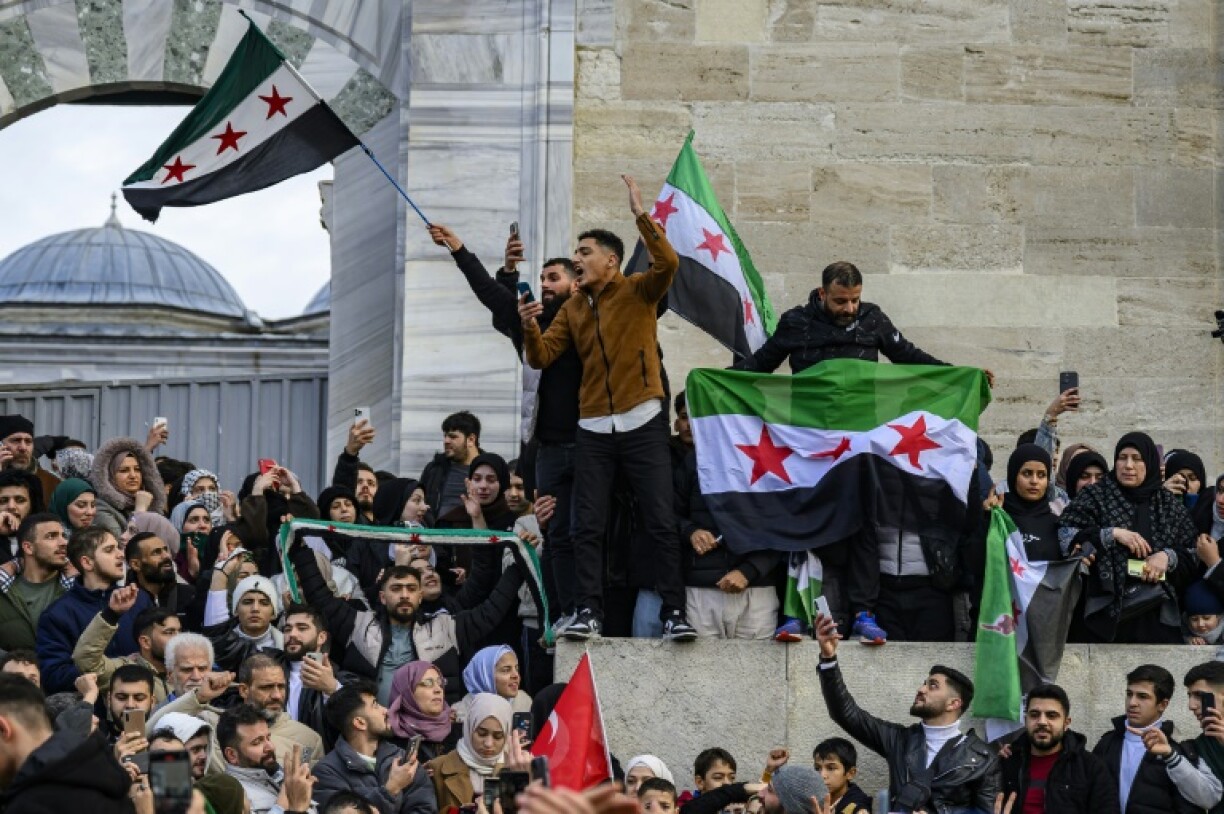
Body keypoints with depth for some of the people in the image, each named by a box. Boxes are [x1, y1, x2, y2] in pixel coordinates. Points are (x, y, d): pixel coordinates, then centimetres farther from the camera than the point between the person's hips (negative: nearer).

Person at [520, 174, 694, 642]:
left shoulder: (638, 292, 1)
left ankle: (674, 612, -5)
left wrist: (641, 215, -20)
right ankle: (588, 613, 1)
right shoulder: (573, 309, 14)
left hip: (642, 424, -4)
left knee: (660, 523, -6)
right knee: (587, 527, -1)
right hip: (594, 429, 4)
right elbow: (542, 358, 8)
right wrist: (529, 328, -12)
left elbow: (667, 263, -19)